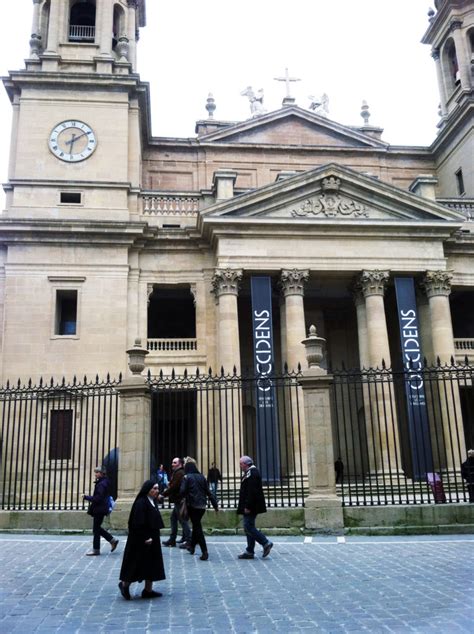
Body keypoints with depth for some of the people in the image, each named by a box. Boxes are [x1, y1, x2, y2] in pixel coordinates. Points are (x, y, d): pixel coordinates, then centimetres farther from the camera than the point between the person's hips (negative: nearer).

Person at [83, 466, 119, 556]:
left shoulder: (101, 484, -20)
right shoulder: (103, 482, 11)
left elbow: (97, 498, -23)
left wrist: (86, 497, -15)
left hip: (99, 510, -10)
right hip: (100, 509, 10)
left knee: (96, 529, 1)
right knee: (97, 528, 17)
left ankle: (96, 550, 11)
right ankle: (113, 540, 21)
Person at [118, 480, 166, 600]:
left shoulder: (152, 502, 10)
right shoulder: (141, 503, -19)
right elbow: (138, 524, -22)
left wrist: (153, 537, 16)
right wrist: (145, 538, -21)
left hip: (152, 538, 10)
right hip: (141, 541, -10)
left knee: (152, 563, 12)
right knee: (138, 564, 1)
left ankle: (148, 590, 20)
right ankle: (124, 584, 20)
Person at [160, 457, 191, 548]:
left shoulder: (179, 473, -16)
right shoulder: (176, 473, 19)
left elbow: (174, 487, -22)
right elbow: (172, 485, 20)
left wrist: (163, 495, -18)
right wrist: (166, 490, 5)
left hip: (179, 500, -11)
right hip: (178, 500, 11)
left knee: (183, 520, -7)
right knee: (173, 518, 14)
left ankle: (188, 540, -3)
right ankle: (172, 540, 20)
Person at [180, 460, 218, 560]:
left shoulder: (186, 477, -4)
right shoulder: (201, 477, 10)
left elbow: (182, 492, -16)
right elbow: (208, 492, 10)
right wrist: (215, 505, 13)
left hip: (192, 506, -5)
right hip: (202, 506, 5)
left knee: (197, 527, -3)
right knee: (196, 525, 22)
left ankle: (204, 552, -11)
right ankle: (192, 546, 35)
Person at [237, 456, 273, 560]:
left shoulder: (252, 473, -17)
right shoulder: (250, 472, 16)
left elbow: (251, 492, -24)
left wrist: (247, 507, -24)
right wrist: (246, 506, 21)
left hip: (250, 507, -11)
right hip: (251, 507, 11)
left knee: (248, 527, -9)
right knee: (249, 527, 12)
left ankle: (265, 543, -4)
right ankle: (249, 551, 16)